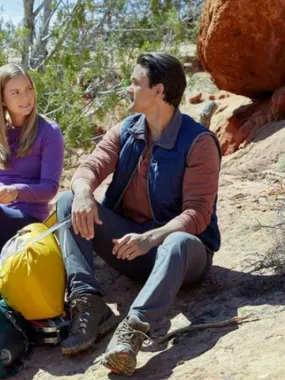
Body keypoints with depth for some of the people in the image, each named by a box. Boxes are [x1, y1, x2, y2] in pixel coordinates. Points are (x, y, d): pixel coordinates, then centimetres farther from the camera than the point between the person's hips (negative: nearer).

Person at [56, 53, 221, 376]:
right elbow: (90, 167, -7)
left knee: (179, 243, -41)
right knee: (68, 202, -15)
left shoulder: (198, 142, -13)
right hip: (128, 243, 6)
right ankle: (87, 302, -31)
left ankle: (132, 330, -59)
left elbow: (197, 213, -21)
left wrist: (151, 238, -38)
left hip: (175, 244, -5)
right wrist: (83, 193, -33)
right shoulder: (125, 131, 5)